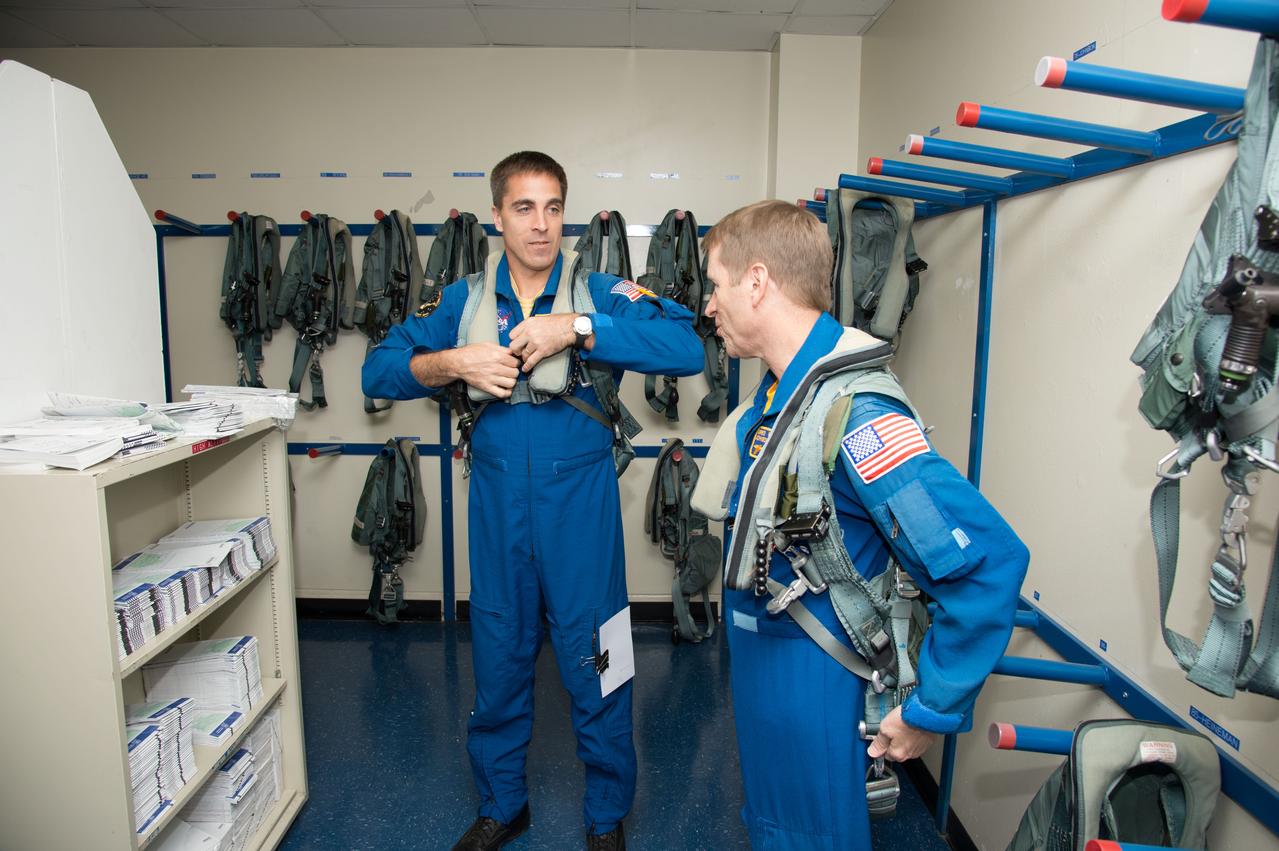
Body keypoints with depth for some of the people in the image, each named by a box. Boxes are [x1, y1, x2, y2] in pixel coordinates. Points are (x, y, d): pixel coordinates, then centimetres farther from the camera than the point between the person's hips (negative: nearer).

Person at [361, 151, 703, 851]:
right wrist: (453, 362, -14)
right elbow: (378, 371, 5)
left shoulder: (600, 294, -4)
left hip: (581, 509, -2)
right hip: (498, 510, 3)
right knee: (497, 661, 16)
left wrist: (576, 329, -26)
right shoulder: (464, 301, 5)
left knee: (595, 667, 8)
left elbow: (686, 348, -19)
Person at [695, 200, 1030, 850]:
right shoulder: (777, 392, 1)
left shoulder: (853, 412, -28)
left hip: (813, 693, -8)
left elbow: (990, 561, -29)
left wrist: (932, 711, -21)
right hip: (760, 674, 8)